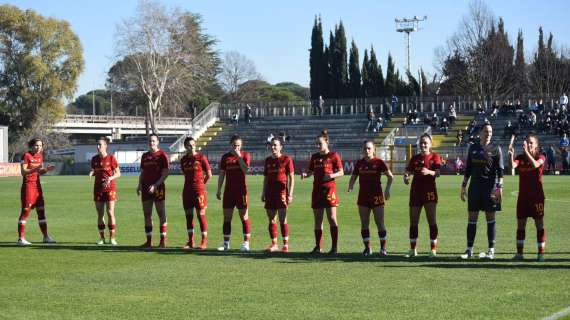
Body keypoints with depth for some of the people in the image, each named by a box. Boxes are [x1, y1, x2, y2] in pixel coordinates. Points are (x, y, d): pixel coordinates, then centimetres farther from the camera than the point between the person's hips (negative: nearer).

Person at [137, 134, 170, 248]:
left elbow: (165, 173, -9)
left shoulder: (162, 155, -3)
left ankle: (163, 241, -1)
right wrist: (139, 185, 3)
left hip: (158, 188, -6)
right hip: (146, 188, 6)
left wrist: (155, 185, -18)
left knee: (161, 214, -4)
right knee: (147, 215, 7)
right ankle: (148, 241, 12)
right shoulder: (145, 156, 15)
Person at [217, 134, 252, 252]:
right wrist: (219, 190, 7)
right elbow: (221, 174, 10)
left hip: (241, 190, -3)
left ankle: (246, 243, 0)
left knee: (244, 217, -4)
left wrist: (239, 156, -18)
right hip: (228, 190, 3)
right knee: (227, 217, 5)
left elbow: (245, 169, -17)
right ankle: (226, 243, 12)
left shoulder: (245, 155, 0)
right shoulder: (225, 157, 8)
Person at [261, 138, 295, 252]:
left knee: (282, 219, -7)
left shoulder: (286, 159, -2)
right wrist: (263, 193, 13)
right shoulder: (268, 160, 13)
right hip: (270, 193, 5)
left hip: (281, 192, -5)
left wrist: (290, 194, -10)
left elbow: (291, 178, -4)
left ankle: (286, 244, 0)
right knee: (271, 219, 5)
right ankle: (274, 244, 12)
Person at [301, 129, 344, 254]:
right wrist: (305, 174, -6)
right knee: (317, 219, 6)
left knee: (332, 218, -7)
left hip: (329, 189, -5)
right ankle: (318, 246, 12)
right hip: (317, 190, 5)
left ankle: (334, 247, -3)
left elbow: (341, 172, -2)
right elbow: (310, 171, 16)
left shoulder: (333, 156, -1)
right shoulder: (314, 157, 12)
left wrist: (331, 175, -19)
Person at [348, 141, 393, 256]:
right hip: (363, 196, 4)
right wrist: (350, 186, -7)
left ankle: (383, 248, 4)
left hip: (376, 196, -4)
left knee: (380, 223, -3)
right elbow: (353, 177, 13)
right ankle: (367, 248, 13)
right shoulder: (359, 163, 7)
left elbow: (390, 176, -3)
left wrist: (387, 190, -13)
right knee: (364, 224, 5)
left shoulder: (378, 162, -4)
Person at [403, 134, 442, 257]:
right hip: (415, 192, 4)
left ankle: (433, 249, -1)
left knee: (432, 221, -7)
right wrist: (406, 177, -21)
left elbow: (438, 173, -11)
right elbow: (408, 171, 3)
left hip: (429, 191, -4)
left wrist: (429, 172, -32)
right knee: (413, 222, 6)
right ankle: (413, 250, 15)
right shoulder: (415, 158, 11)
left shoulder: (435, 157, 1)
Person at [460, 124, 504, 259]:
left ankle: (491, 250, 6)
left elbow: (500, 169, -3)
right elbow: (468, 168, 15)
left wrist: (499, 187, -13)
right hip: (475, 186, 3)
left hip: (490, 187, -3)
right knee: (472, 217, 3)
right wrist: (463, 185, 10)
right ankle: (469, 250, 8)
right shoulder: (473, 148, 11)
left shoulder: (495, 149, 0)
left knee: (490, 217, 0)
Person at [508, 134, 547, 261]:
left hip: (537, 195, -3)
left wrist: (526, 151, -35)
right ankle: (519, 253, 11)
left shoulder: (540, 157, -4)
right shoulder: (520, 157, 5)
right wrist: (511, 155, -34)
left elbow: (535, 165, -27)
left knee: (539, 223, -2)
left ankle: (541, 253, 3)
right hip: (523, 195, 4)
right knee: (520, 224, 5)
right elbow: (513, 166, -15)